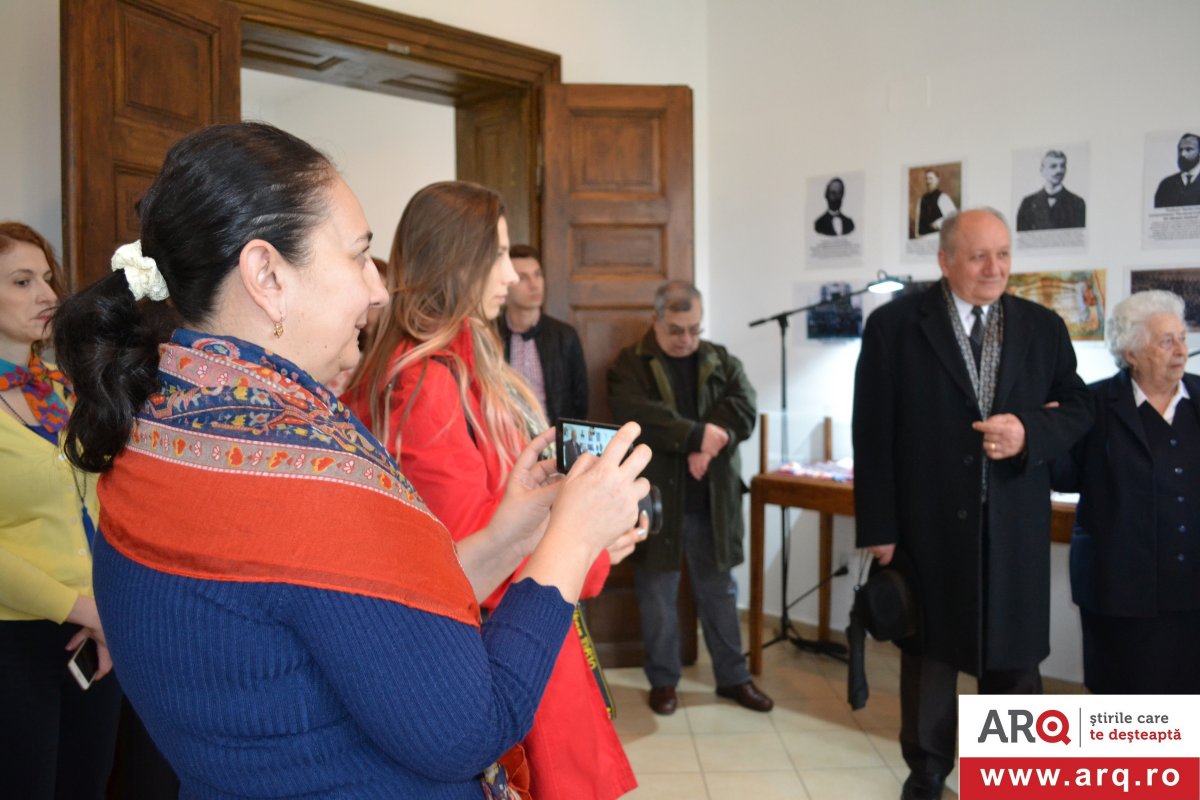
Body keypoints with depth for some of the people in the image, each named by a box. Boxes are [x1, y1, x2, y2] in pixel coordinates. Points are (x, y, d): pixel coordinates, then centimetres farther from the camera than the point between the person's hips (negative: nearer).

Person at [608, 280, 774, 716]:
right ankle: (662, 680, 25)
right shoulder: (629, 364, -4)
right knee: (657, 595, 9)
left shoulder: (721, 361, 8)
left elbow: (744, 409, -7)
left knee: (720, 591, 14)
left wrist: (708, 443, -23)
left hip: (713, 501, 3)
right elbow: (638, 415, -22)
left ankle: (733, 677, 28)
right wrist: (698, 434, -24)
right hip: (656, 499, -3)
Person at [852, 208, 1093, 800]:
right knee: (928, 651, 14)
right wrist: (878, 526, -9)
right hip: (929, 523, -2)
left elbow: (1077, 408, 8)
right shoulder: (894, 326, -6)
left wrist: (1029, 432, -16)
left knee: (1014, 654, 13)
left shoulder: (1044, 327, 3)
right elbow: (873, 434, -7)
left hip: (1014, 526, 2)